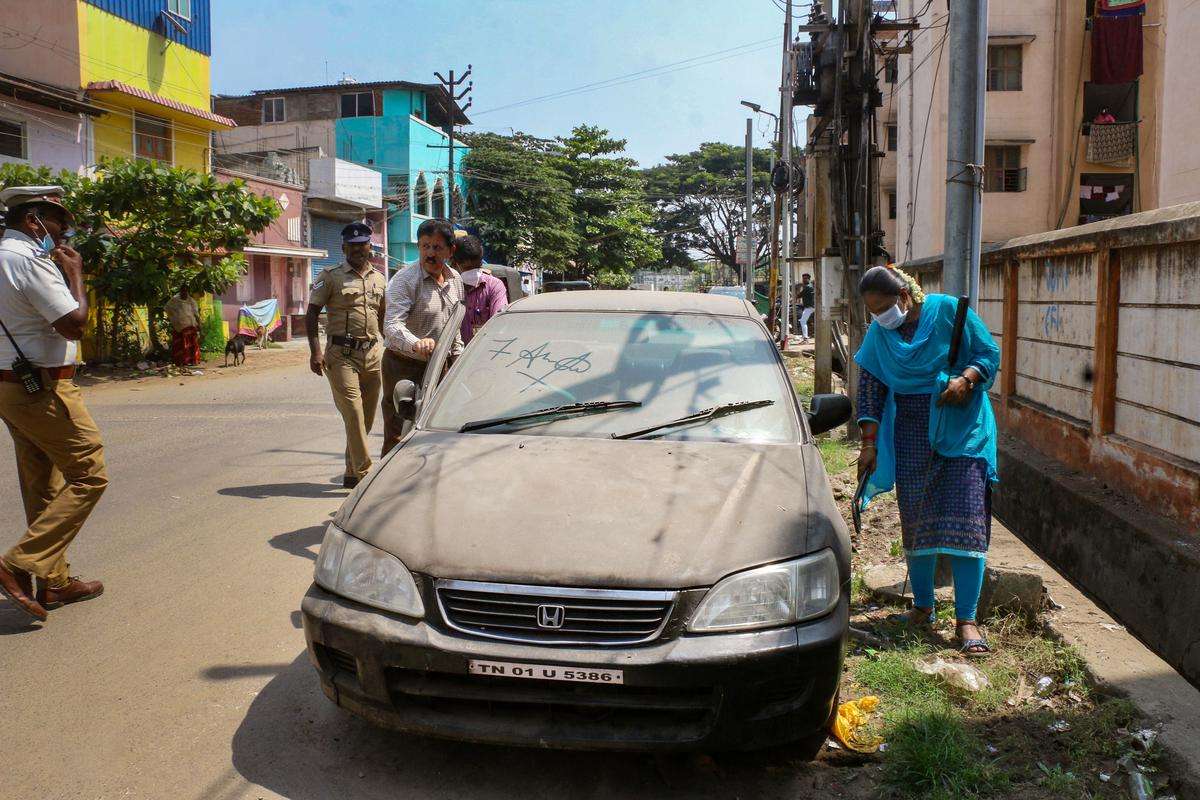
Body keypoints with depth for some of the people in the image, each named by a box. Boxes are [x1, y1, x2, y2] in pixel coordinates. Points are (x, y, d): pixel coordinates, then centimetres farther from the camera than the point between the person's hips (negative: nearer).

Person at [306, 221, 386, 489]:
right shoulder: (330, 277, 1)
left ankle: (352, 472, 22)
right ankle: (364, 473, -11)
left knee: (367, 416, 8)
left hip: (373, 354, 5)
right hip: (341, 354, -5)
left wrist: (387, 350, 17)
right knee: (353, 413, -13)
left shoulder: (379, 279, 16)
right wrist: (315, 351, -11)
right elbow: (312, 313, -1)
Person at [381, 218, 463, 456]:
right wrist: (416, 344, -48)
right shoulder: (404, 280, -16)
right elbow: (392, 325, -30)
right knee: (398, 438, -6)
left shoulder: (455, 280, 7)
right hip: (403, 367, -6)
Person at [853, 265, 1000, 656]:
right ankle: (922, 606, 22)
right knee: (916, 521, 7)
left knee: (966, 521, -8)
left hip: (962, 429, -3)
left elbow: (990, 353, -1)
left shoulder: (948, 310, -7)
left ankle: (966, 619, -3)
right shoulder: (878, 334, 3)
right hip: (911, 436, 3)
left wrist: (965, 379, -21)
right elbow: (870, 389, 4)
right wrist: (869, 443, -1)